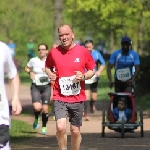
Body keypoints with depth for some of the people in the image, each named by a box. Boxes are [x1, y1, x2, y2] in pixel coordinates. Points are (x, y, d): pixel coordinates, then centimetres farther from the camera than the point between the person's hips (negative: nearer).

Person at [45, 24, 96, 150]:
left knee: (75, 131, 8)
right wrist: (50, 73, -3)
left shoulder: (83, 51, 0)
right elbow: (48, 66, 19)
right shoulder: (54, 52, 1)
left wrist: (83, 76, -12)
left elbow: (92, 70, 9)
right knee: (60, 127, -20)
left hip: (77, 98, 1)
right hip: (60, 98, -1)